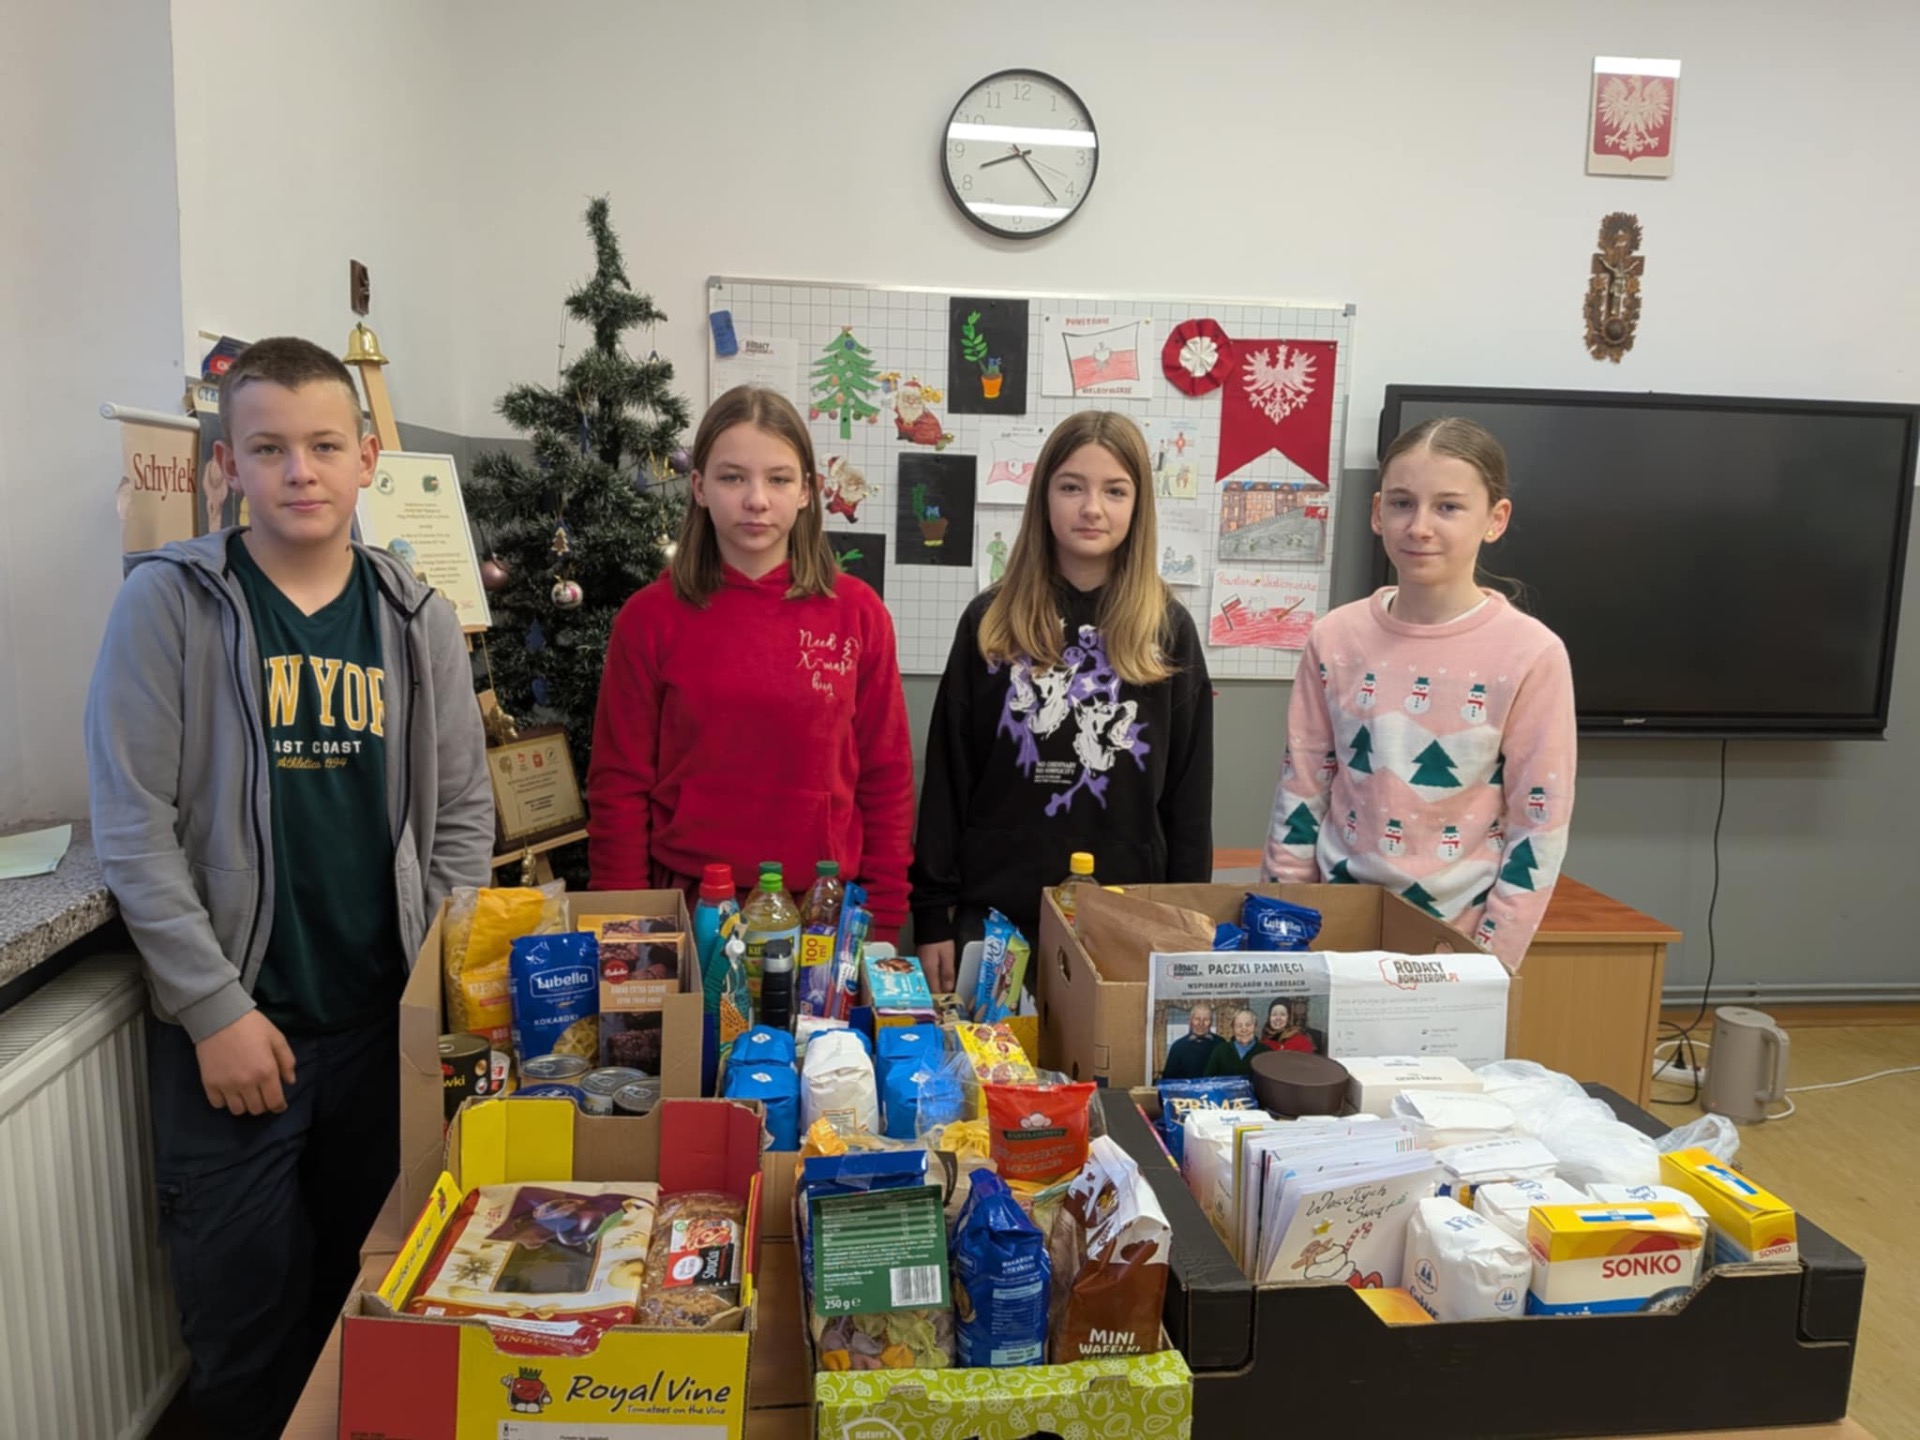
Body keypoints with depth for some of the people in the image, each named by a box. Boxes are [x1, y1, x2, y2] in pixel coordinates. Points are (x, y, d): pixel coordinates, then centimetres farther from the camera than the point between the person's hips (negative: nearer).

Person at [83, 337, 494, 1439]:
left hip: (390, 1017, 3)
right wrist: (215, 1009, -11)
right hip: (232, 1025, -3)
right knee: (247, 1307, 9)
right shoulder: (170, 602, -6)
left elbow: (463, 814, 7)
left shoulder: (418, 618, 3)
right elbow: (134, 830, -9)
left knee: (374, 1294, 17)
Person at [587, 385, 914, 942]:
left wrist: (881, 924, 0)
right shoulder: (650, 617, -3)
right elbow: (619, 787, 0)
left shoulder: (857, 613, -1)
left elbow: (885, 779, 2)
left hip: (827, 908, 1)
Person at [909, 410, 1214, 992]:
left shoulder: (1170, 629, 1)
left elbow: (1189, 789, 3)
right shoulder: (989, 621, 0)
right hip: (994, 911, 0)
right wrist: (932, 913, -1)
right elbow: (948, 773, 1)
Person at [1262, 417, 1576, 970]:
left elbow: (1540, 828, -8)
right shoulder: (1335, 639, -3)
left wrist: (1488, 962, -9)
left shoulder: (1531, 654, -11)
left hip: (1458, 936, -2)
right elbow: (1299, 794, 2)